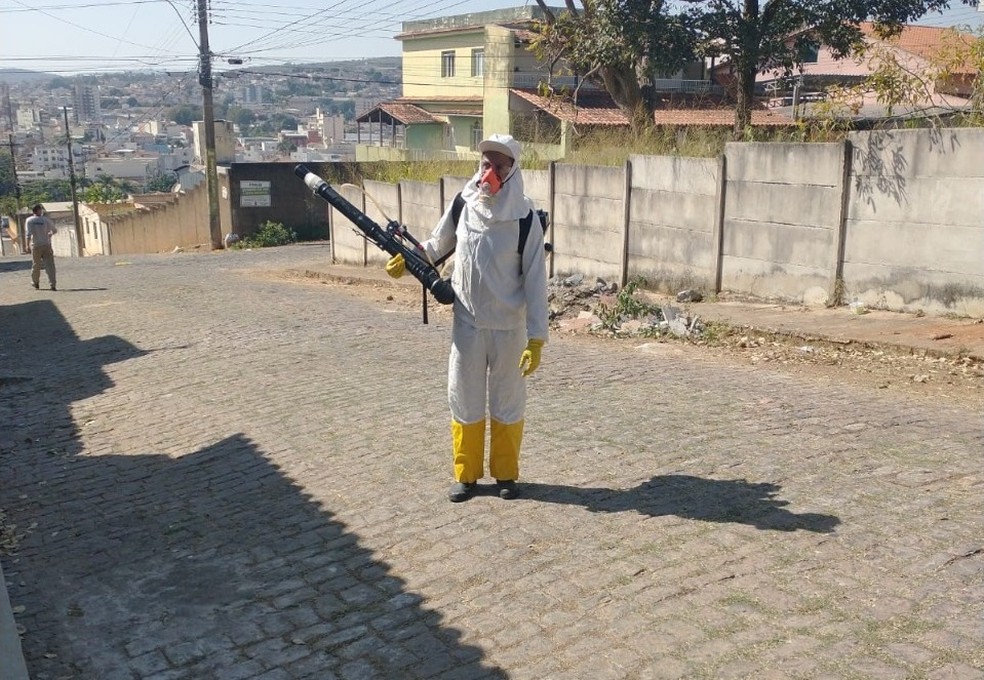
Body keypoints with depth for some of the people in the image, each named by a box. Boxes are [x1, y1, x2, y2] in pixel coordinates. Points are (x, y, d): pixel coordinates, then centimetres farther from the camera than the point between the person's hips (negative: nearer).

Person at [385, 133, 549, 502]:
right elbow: (438, 244, 16)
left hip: (509, 328, -2)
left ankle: (506, 473, 26)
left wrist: (536, 338, -15)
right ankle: (466, 474, 24)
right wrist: (408, 258, -1)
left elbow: (535, 280, -12)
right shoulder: (463, 205, -3)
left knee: (507, 402, 10)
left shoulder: (525, 218, -12)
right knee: (464, 400, 9)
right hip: (467, 323, 3)